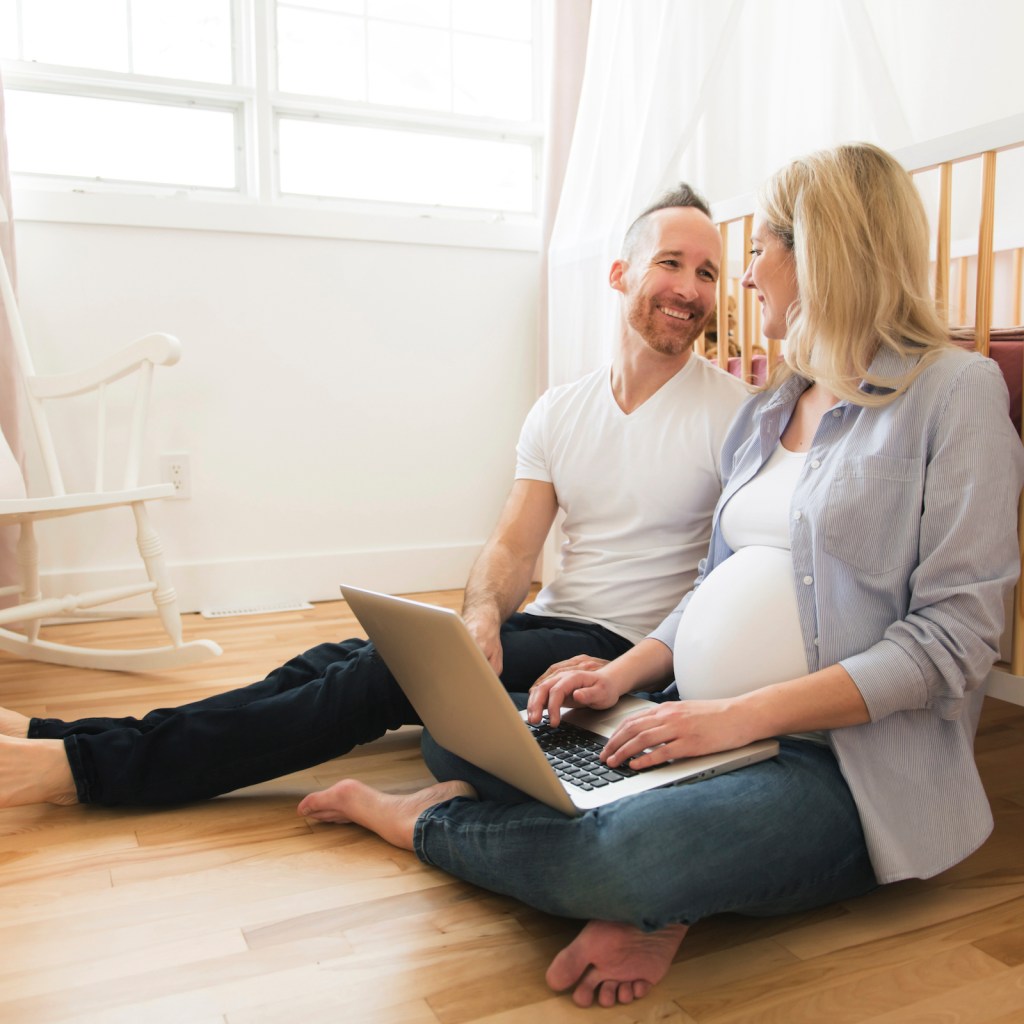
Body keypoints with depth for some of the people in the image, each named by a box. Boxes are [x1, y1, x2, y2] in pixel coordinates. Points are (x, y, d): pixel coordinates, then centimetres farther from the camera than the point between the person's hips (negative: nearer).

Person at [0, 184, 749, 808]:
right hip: (546, 624, 5)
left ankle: (84, 764, -19)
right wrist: (483, 617, -19)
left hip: (629, 652, -5)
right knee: (340, 660, -12)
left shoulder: (732, 411, -7)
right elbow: (512, 548, 4)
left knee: (386, 676, -22)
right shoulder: (558, 413, 8)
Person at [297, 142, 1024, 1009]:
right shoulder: (769, 408, 16)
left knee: (623, 856, -35)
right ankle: (653, 897, -12)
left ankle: (425, 822, -6)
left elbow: (953, 635, -15)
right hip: (705, 726, 8)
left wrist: (742, 715, -22)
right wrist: (623, 674, -1)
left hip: (842, 763, -7)